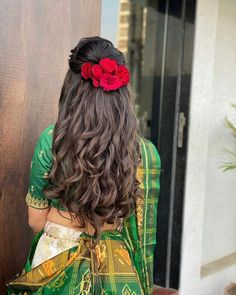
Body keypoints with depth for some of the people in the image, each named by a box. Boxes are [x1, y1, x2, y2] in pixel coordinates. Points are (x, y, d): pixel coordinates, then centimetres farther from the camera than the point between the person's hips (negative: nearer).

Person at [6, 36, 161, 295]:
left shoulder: (51, 140, -14)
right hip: (118, 271, 1)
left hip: (56, 269, -1)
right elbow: (146, 229, -5)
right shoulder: (145, 152, -12)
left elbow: (36, 220, -4)